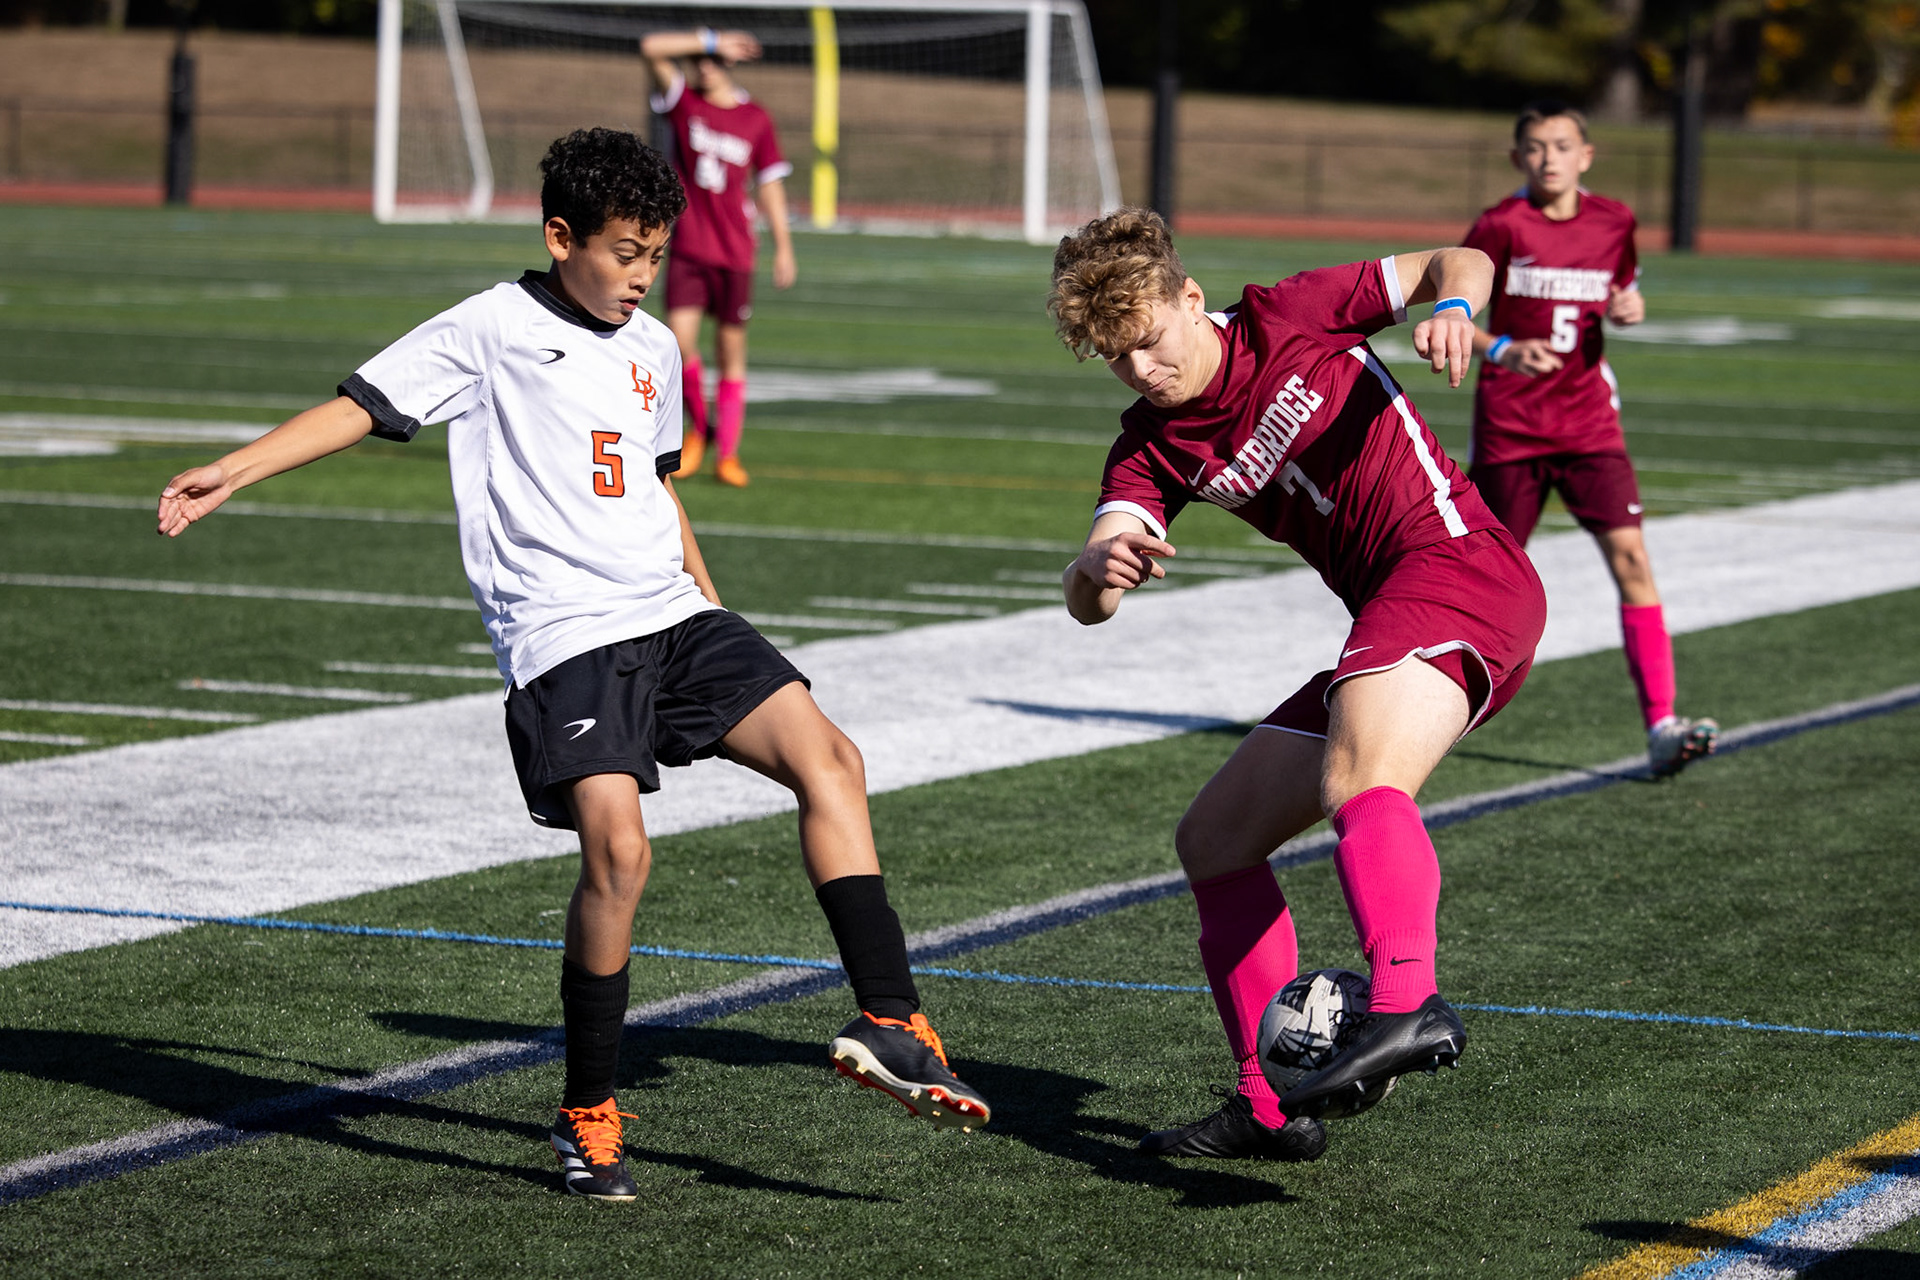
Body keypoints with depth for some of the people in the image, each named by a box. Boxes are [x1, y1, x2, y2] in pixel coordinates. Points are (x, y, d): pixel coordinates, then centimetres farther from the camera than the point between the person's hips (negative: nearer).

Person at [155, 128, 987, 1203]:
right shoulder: (490, 331, 0)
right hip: (563, 636, -6)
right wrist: (232, 472, -13)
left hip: (673, 618, 6)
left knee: (828, 760, -11)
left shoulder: (655, 350, 18)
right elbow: (363, 406, -3)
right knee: (618, 848, -21)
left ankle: (890, 1023, -9)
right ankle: (589, 1117, -5)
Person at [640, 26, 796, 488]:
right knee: (679, 342, -11)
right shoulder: (684, 104, 3)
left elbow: (770, 184, 8)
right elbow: (651, 48, -8)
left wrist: (783, 248, 4)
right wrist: (712, 40, -8)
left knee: (732, 354, 2)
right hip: (687, 248, 0)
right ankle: (699, 427, 14)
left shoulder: (756, 120, 4)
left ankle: (728, 454, 9)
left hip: (735, 253, 0)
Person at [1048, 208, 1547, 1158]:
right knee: (1214, 840, 8)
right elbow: (1087, 602, -5)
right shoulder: (1151, 450, 11)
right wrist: (1100, 567, -30)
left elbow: (1459, 262, 8)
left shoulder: (1286, 318, 0)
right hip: (1388, 626, 8)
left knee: (1357, 774, -36)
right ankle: (1270, 1106, 12)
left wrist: (1452, 306, -16)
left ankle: (1405, 1004, -61)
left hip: (1459, 559, -8)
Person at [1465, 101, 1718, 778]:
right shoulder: (1501, 226, -8)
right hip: (1509, 422, -2)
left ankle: (1661, 726, -16)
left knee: (1629, 555, -13)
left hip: (1588, 418, 2)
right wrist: (1499, 349, -24)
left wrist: (1630, 307, -4)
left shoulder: (1613, 222, 3)